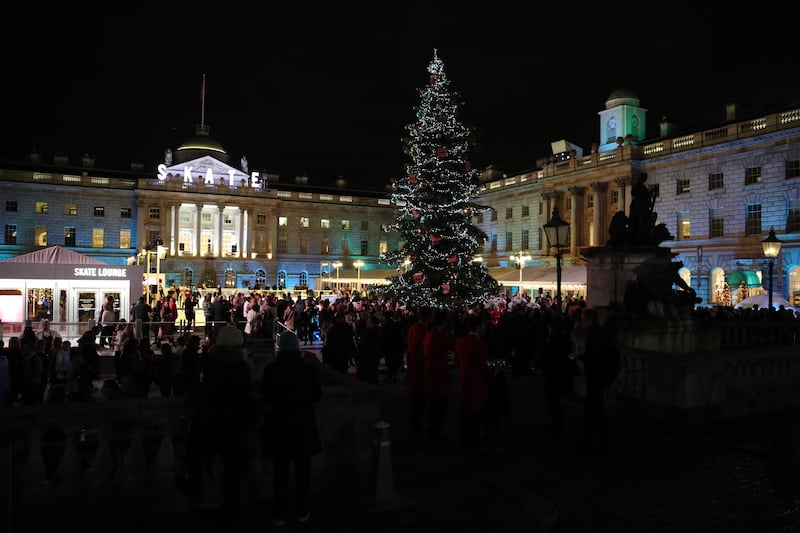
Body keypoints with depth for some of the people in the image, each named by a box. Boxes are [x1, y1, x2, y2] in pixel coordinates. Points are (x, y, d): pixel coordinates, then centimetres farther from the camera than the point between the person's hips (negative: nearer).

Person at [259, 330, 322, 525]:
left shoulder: (271, 369, -12)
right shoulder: (308, 368, -11)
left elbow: (265, 396, 0)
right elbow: (317, 395, -1)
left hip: (279, 421, 0)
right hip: (303, 421, 1)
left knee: (280, 468, 11)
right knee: (302, 467, 13)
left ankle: (280, 513, 17)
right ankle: (302, 511, 21)